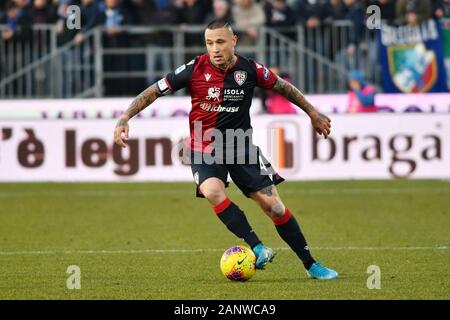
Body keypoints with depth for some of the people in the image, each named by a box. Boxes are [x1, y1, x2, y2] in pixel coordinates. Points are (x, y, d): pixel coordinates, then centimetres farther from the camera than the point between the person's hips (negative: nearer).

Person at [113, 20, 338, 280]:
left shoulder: (250, 70, -7)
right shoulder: (195, 69, -12)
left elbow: (283, 87, 10)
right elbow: (154, 91, -5)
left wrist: (313, 113, 18)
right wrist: (125, 118, -15)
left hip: (241, 146, 1)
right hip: (204, 148, -1)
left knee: (273, 204, -4)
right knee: (212, 191, -32)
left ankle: (311, 265, 8)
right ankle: (257, 248, -27)